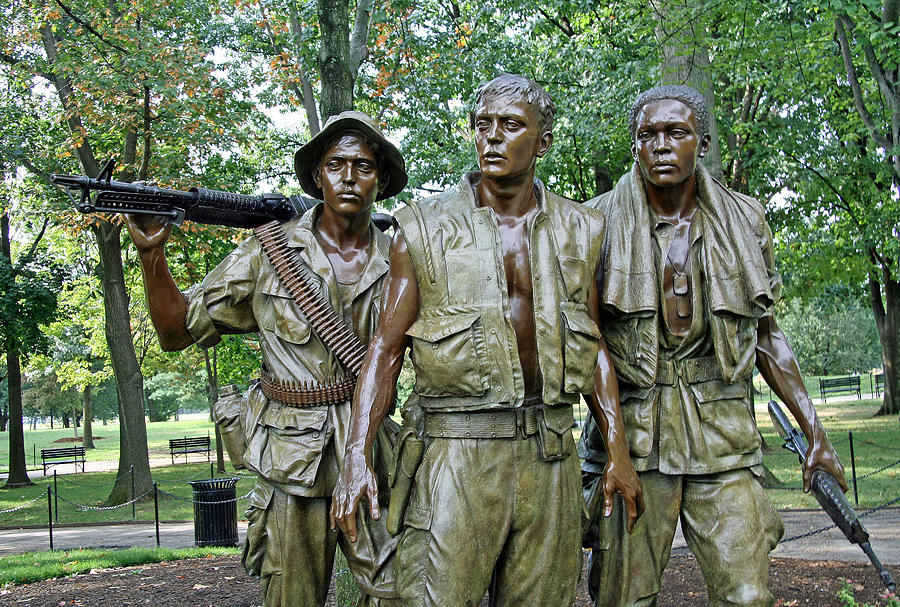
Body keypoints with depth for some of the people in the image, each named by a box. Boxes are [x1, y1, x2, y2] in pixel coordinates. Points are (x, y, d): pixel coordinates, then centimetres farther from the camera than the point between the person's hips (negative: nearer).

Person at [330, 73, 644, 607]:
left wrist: (618, 451, 9)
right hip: (459, 454, -3)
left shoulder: (578, 231, 10)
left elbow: (594, 346, 15)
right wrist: (357, 456, -9)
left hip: (552, 453, 3)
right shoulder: (425, 228, 2)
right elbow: (387, 347, 0)